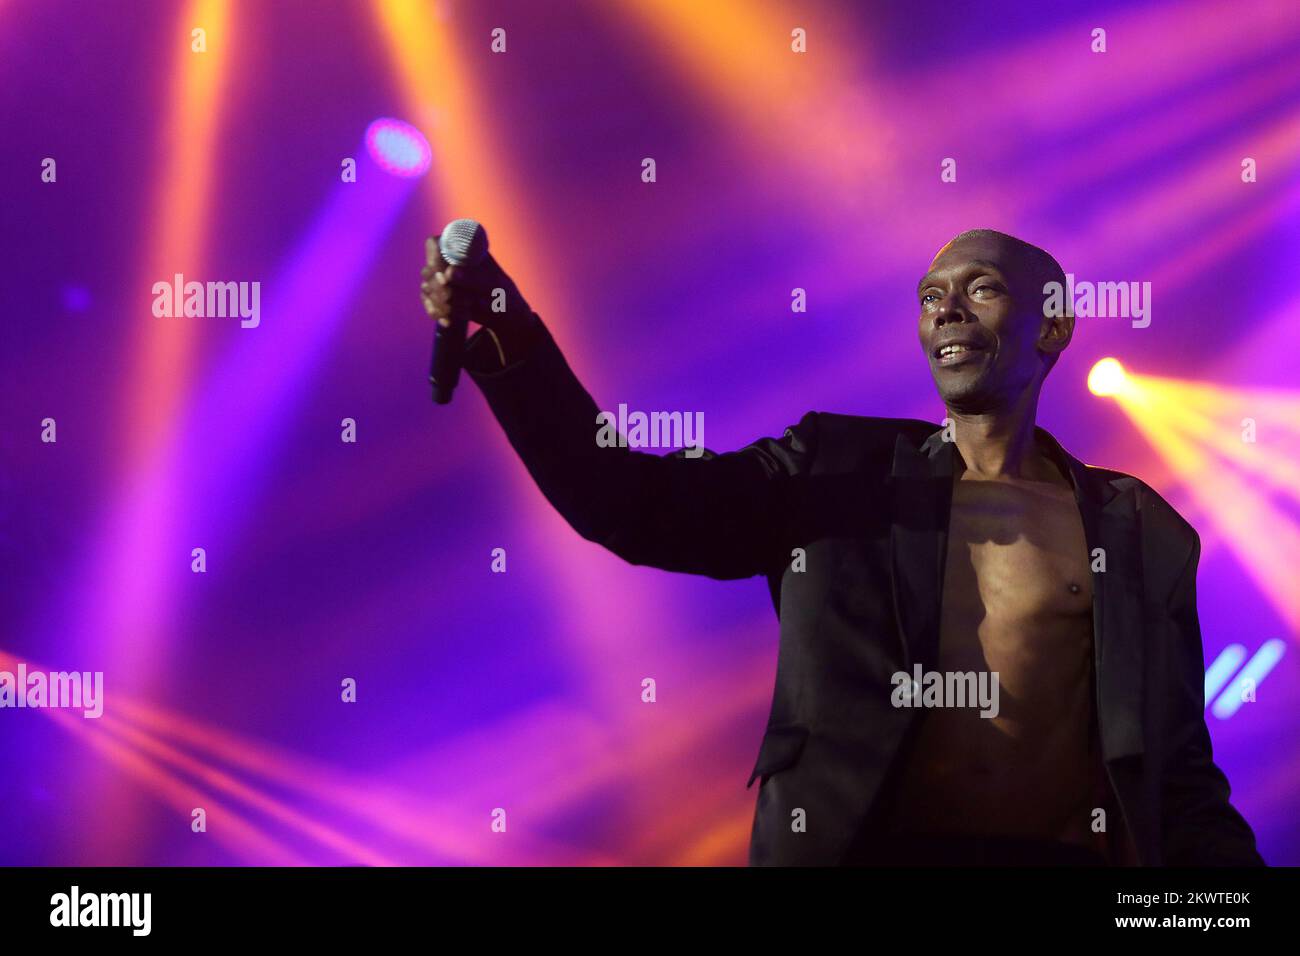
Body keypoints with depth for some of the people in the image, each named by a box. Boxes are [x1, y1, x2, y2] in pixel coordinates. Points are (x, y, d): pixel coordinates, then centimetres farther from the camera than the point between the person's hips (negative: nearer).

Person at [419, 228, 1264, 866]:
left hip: (1061, 853, 1)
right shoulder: (840, 469, 10)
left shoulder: (1143, 536, 11)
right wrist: (509, 335, -10)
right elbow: (633, 505, 1)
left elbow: (1179, 775, 12)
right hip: (865, 846, 0)